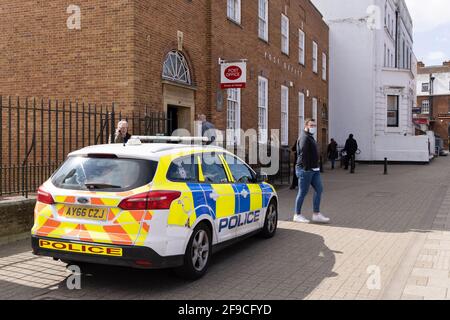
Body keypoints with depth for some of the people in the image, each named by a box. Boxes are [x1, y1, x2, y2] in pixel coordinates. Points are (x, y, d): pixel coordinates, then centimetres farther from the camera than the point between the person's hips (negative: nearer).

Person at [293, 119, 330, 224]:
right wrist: (306, 168, -24)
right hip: (305, 170, -10)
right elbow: (303, 155, -21)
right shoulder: (304, 138, -13)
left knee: (319, 189, 6)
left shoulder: (310, 138, 20)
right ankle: (297, 215, 9)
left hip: (314, 170, 10)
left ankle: (316, 214, 10)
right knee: (303, 192, -2)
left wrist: (317, 166, 16)